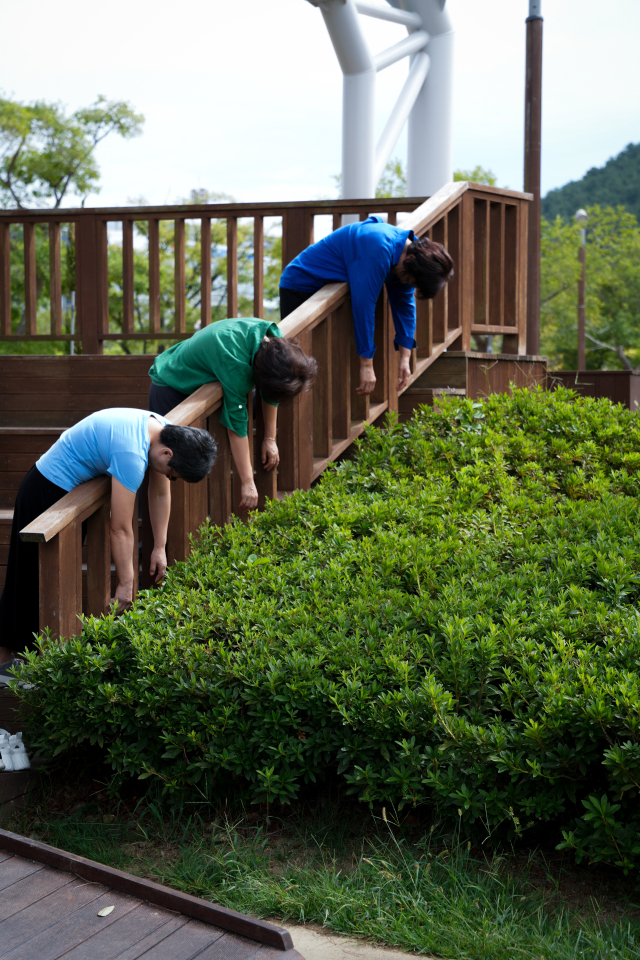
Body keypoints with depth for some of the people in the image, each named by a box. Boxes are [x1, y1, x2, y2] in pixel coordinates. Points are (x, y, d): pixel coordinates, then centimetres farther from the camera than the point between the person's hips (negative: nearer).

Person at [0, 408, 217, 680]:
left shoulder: (162, 430, -7)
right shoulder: (131, 454, -35)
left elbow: (160, 493, 7)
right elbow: (120, 529, -30)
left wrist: (160, 547, 8)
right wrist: (125, 583, -23)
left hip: (66, 488, 10)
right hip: (47, 492, -10)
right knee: (34, 579, -5)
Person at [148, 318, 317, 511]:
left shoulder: (274, 339, -18)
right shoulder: (233, 362, -41)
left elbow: (271, 392, -2)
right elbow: (236, 422, -37)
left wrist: (270, 438, 2)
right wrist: (248, 483, -32)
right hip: (170, 390, -8)